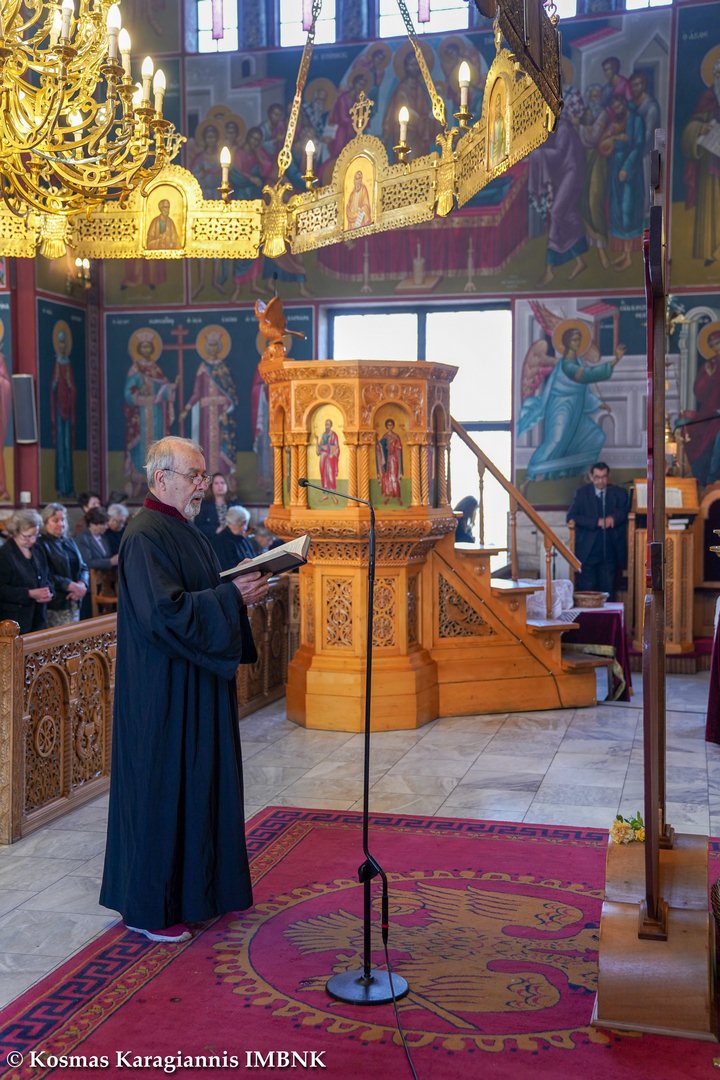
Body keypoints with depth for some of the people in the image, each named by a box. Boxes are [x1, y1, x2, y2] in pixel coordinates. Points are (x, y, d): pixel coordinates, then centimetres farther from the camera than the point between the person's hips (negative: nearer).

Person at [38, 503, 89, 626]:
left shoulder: (69, 542, 16)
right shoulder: (41, 544, -7)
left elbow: (83, 567, 14)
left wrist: (82, 584, -8)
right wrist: (71, 586, -21)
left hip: (74, 603, 7)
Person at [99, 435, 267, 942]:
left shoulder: (187, 532, 13)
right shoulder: (146, 536, -18)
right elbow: (163, 611, -27)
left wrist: (239, 591, 4)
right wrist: (231, 596, -22)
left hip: (198, 684, 10)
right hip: (163, 690, -10)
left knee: (201, 783, 15)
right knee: (160, 790, 0)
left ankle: (197, 889, 28)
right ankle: (148, 907, 13)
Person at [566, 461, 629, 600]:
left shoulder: (619, 493, 11)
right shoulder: (582, 493, 6)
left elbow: (625, 512, 0)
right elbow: (571, 517, -4)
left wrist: (613, 518, -22)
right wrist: (596, 522, -14)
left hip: (610, 552, 1)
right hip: (587, 551, -1)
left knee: (608, 592, 1)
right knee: (586, 589, -4)